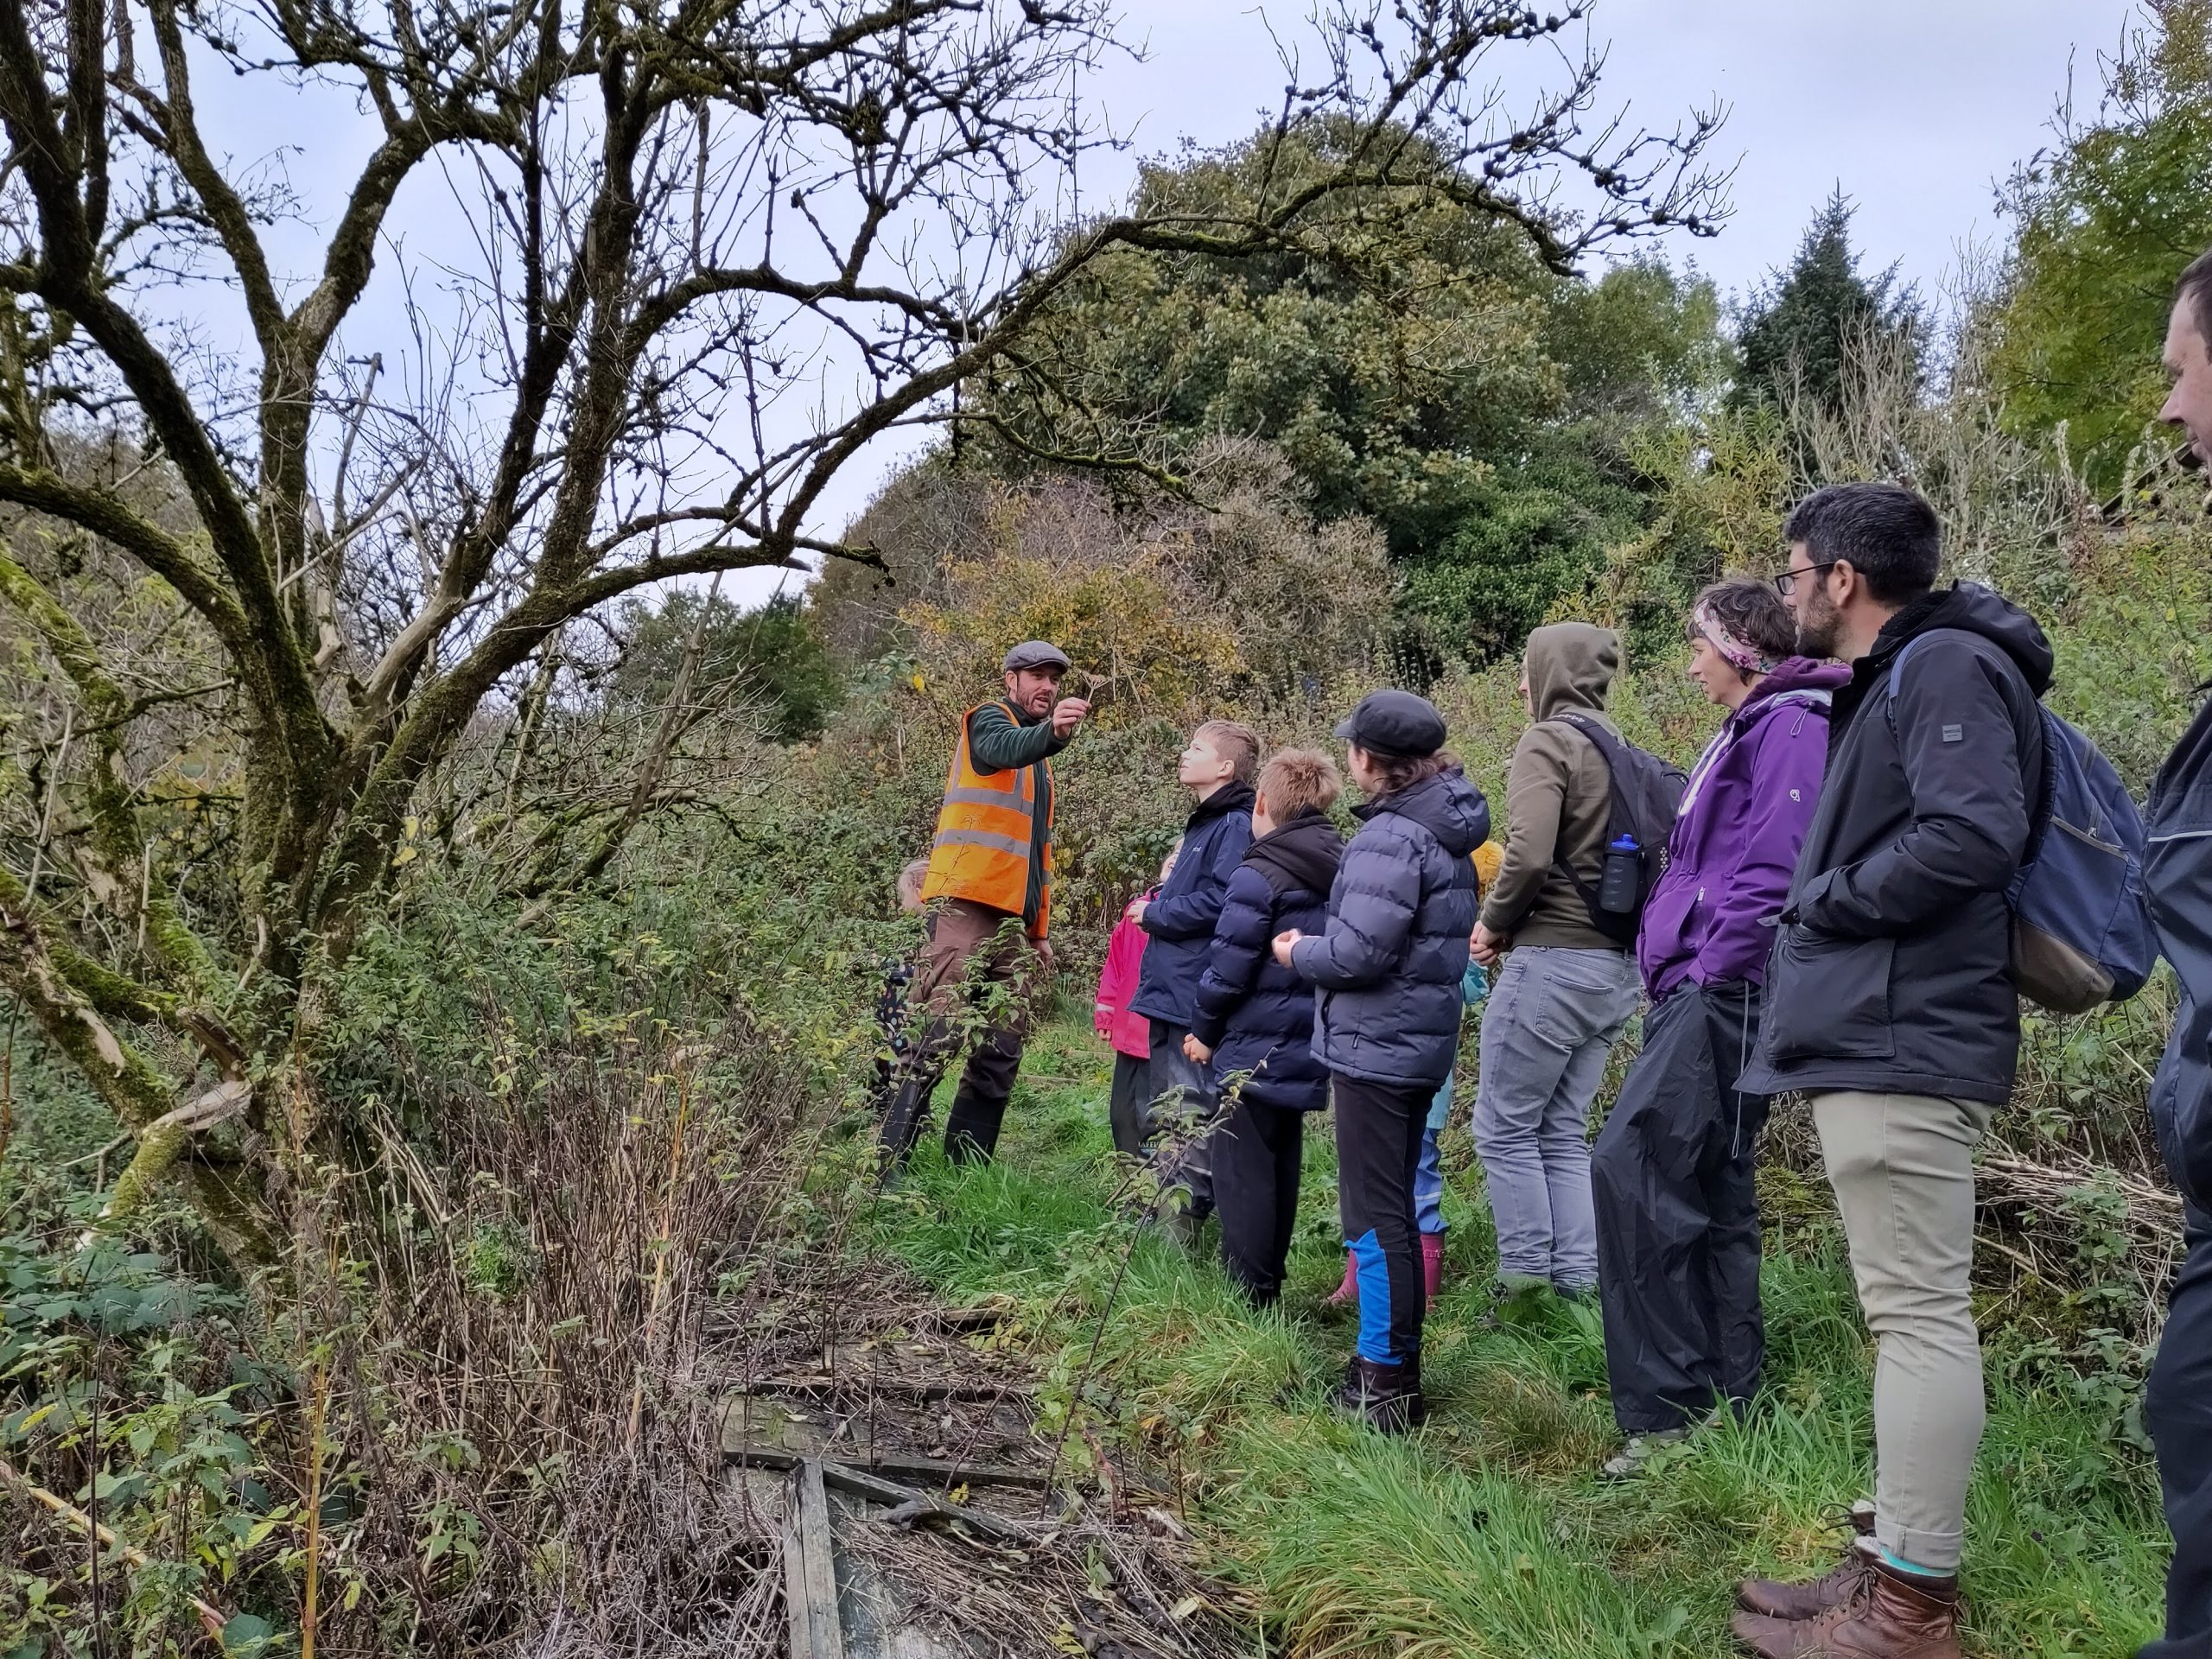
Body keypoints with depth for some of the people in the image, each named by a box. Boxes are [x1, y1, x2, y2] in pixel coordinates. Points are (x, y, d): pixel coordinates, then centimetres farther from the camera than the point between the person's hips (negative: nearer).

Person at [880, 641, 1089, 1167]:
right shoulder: (989, 719, 3)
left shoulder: (1036, 755, 27)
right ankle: (889, 1168, -16)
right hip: (968, 906, -8)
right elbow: (1002, 749, -24)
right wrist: (1052, 733, -45)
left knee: (999, 1059, 4)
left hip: (1014, 922, 8)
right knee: (938, 1039, -15)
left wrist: (1039, 930, 22)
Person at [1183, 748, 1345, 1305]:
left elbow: (1229, 967, -16)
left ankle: (1246, 1295, 5)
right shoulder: (1338, 875, 6)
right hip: (1305, 1051, 8)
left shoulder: (1258, 877, -17)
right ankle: (1269, 1289, 28)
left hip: (1253, 1052, -8)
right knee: (1282, 1170, 17)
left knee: (1243, 1174, 1)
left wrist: (1204, 1031, 0)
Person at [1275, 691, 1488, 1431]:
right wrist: (1319, 946, 12)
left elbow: (1358, 953, -24)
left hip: (1376, 1045, -10)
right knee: (1394, 1207, 19)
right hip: (1419, 1039, 10)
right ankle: (1394, 1361, 31)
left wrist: (1299, 953, -5)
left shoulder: (1389, 838, -20)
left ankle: (1387, 1380, 6)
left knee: (1374, 1214, -2)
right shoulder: (1442, 828, 10)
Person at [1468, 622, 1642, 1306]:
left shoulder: (1548, 740, -9)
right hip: (1615, 966, 8)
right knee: (1564, 1132, 14)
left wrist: (1494, 921, -6)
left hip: (1553, 960, -8)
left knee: (1505, 1126, 3)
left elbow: (1529, 853, -23)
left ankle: (1526, 1279, 5)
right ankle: (1577, 1283, 15)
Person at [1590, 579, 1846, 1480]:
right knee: (1708, 1184, 12)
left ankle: (1670, 1405, -10)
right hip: (1701, 997, 11)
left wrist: (1713, 974, -19)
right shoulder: (1747, 730, 22)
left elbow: (1771, 868, -21)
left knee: (1632, 1163, -16)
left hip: (1728, 995, -11)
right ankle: (1725, 1396, 20)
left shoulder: (1790, 725, -9)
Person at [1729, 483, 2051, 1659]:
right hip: (1869, 1035, 11)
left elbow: (1975, 833, -24)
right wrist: (1822, 918, 8)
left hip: (1900, 1041, -11)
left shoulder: (1946, 663, -10)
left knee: (1919, 1313, -6)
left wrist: (1825, 902, -13)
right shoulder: (1888, 682, 22)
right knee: (1906, 1311, 13)